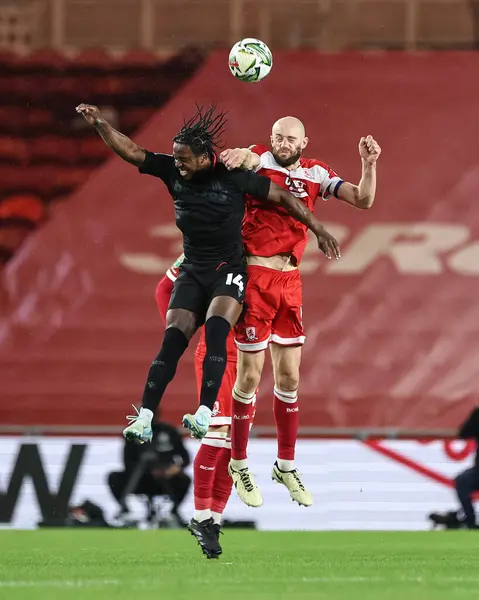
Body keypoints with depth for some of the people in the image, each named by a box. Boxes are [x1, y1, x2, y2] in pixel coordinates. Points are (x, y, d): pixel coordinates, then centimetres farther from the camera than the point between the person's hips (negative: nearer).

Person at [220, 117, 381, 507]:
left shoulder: (315, 174, 8)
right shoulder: (259, 161, -5)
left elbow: (363, 200, 3)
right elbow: (246, 157, -29)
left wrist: (369, 164, -14)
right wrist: (240, 155, -53)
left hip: (290, 281, 4)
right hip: (255, 278, -4)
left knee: (289, 376, 10)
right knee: (250, 376, 0)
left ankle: (286, 466, 21)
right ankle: (239, 465, 14)